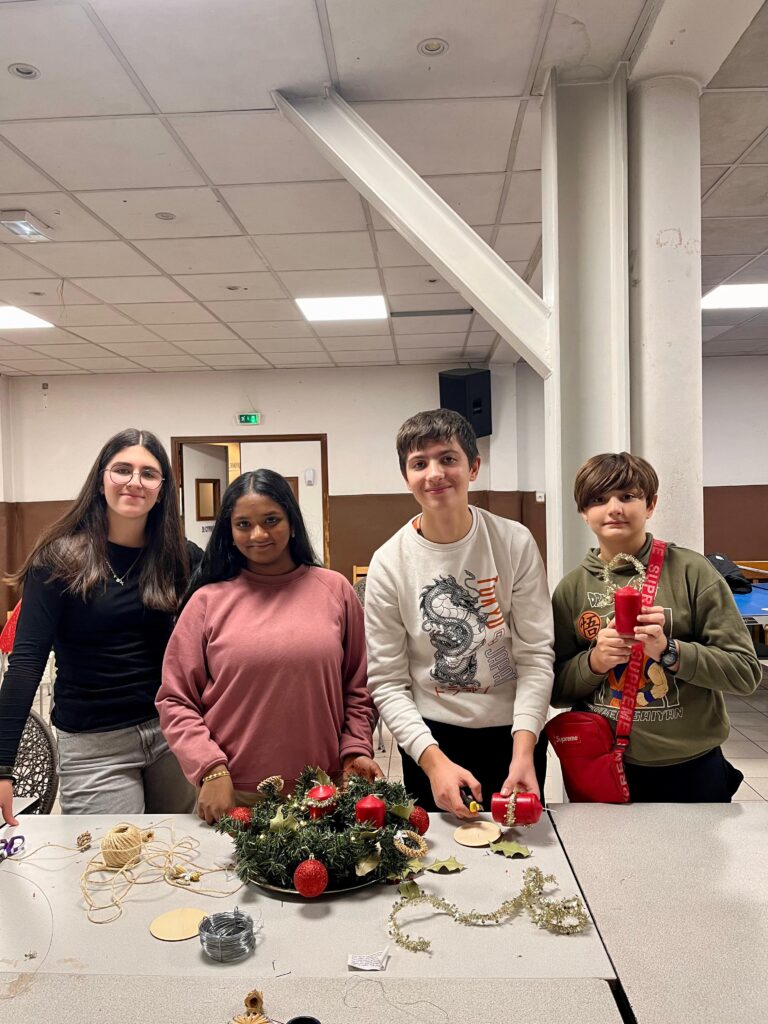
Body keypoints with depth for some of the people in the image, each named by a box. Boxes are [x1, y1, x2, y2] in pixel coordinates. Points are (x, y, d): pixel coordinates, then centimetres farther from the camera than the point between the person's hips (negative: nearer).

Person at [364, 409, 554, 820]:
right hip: (431, 737, 0)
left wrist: (523, 751, -20)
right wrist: (433, 759, -20)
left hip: (513, 732, 1)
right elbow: (387, 682, -9)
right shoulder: (388, 563, -11)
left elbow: (535, 654, -9)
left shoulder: (515, 543, -10)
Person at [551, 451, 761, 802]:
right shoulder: (571, 588, -1)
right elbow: (555, 689, 3)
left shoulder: (690, 571, -7)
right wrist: (594, 661, -17)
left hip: (691, 768, -1)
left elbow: (745, 671, -8)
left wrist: (668, 650, -22)